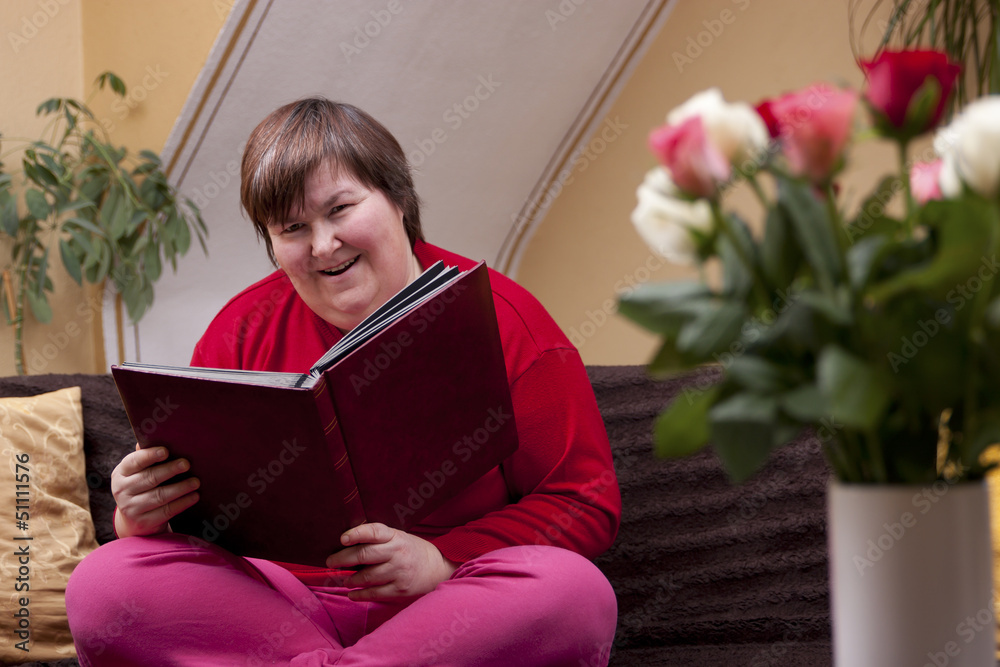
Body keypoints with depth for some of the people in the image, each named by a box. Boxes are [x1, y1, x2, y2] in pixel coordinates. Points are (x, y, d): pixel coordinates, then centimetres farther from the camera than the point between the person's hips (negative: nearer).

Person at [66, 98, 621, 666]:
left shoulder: (502, 320, 0)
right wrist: (144, 517, -15)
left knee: (577, 592, -34)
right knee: (104, 585, -23)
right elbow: (198, 502, 10)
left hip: (450, 609, -2)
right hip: (281, 595, 2)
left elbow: (587, 502, -4)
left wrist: (443, 562, -19)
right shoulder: (243, 331, 9)